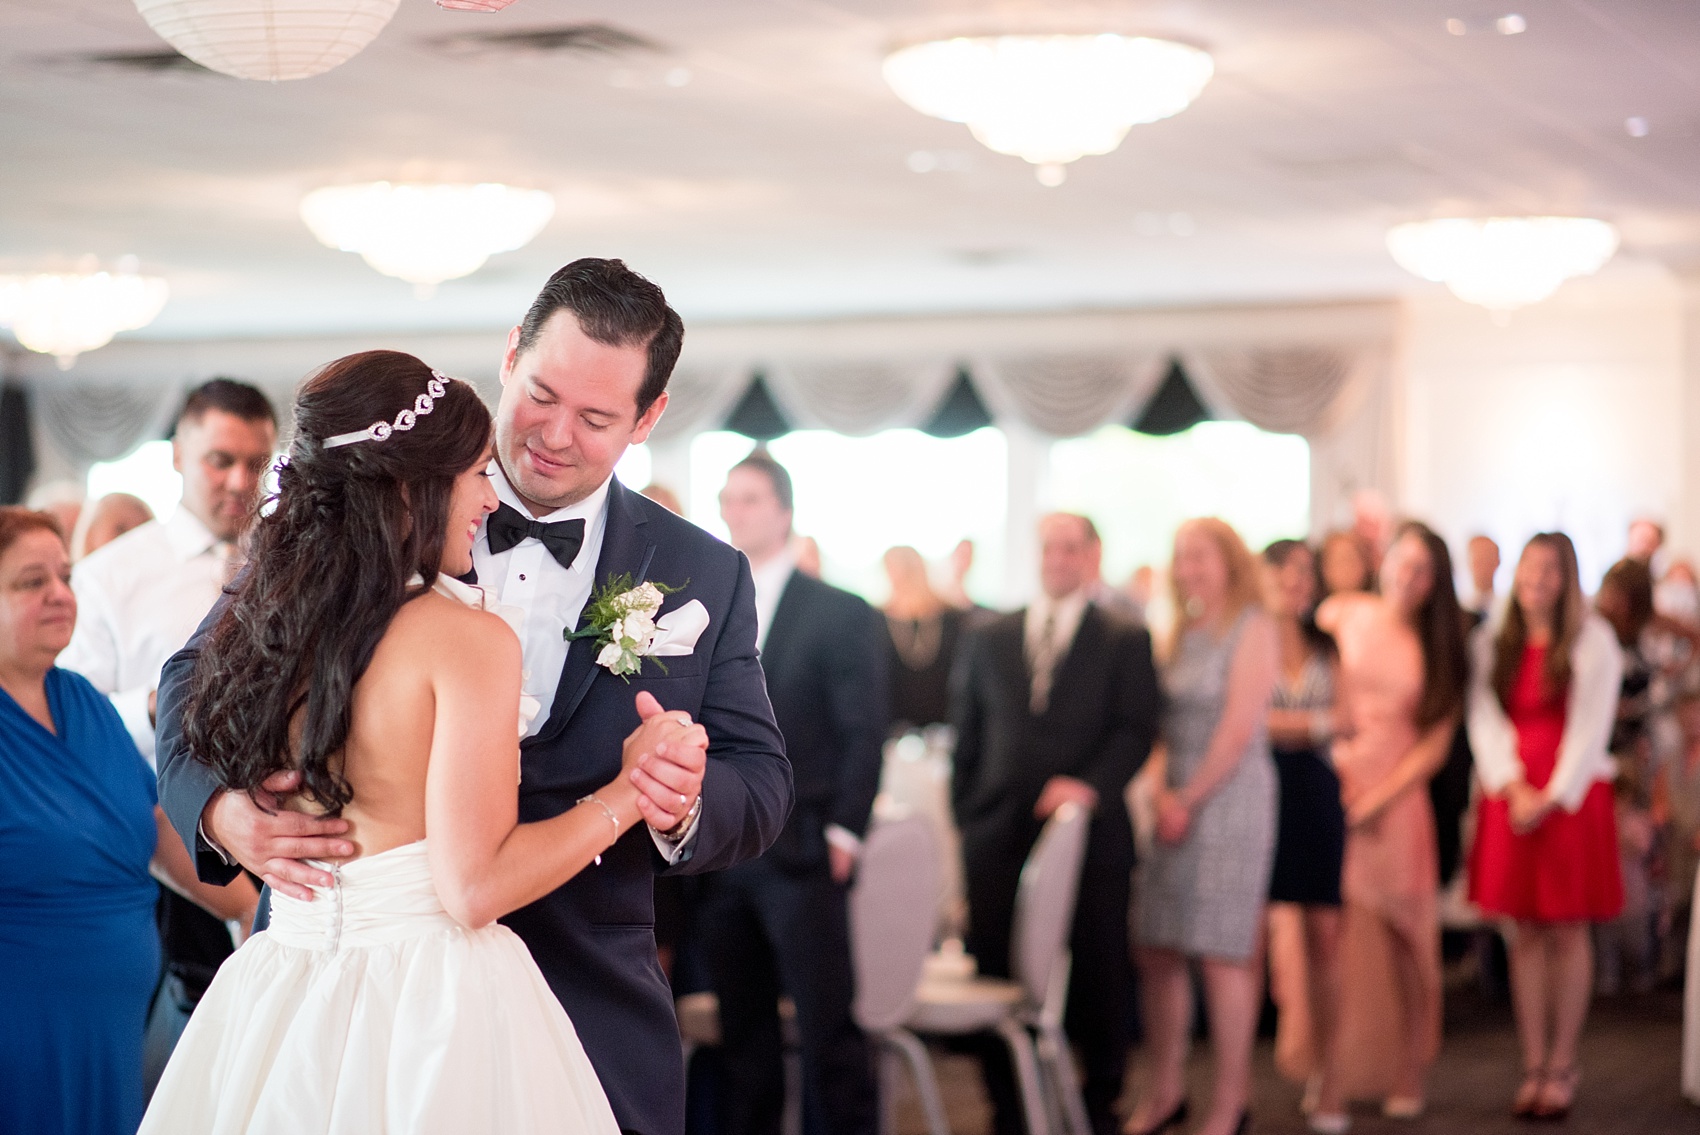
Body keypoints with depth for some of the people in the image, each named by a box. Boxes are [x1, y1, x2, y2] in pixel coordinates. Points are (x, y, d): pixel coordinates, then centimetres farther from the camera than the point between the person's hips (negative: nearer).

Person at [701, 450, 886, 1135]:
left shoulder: (840, 614, 0)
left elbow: (862, 733, -4)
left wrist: (843, 833, -11)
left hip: (800, 854, -5)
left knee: (829, 1028, -5)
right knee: (743, 1034, 9)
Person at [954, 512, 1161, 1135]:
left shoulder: (1125, 641, 6)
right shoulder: (987, 638, 14)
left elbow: (1136, 729, -3)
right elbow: (967, 733, 15)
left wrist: (1090, 786, -19)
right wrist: (967, 815, 8)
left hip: (1091, 836, -2)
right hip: (999, 838, 2)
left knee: (1097, 981, 3)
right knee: (998, 981, 1)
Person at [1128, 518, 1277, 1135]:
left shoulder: (1252, 628, -6)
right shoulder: (1182, 633, 15)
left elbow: (1238, 730, -12)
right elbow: (1165, 724, 14)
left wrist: (1189, 801, -10)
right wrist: (1161, 793, -1)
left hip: (1228, 800, -7)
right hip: (1175, 802, 7)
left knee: (1221, 956, -4)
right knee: (1158, 951, 5)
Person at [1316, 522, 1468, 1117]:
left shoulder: (1438, 648, 6)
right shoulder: (1343, 614, 5)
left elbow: (1436, 743, 2)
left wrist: (1376, 800, -6)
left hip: (1395, 801, 0)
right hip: (1332, 787, 0)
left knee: (1398, 934, 1)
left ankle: (1405, 1074, 9)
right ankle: (1335, 1069, 5)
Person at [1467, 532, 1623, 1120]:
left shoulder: (1593, 641, -3)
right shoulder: (1491, 642, 8)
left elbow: (1591, 726, -7)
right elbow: (1485, 719, 2)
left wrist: (1553, 796, -12)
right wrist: (1514, 786, -11)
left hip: (1572, 797, -3)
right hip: (1511, 798, 3)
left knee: (1567, 933, 0)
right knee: (1525, 934, 3)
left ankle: (1562, 1066, 7)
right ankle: (1533, 1066, 8)